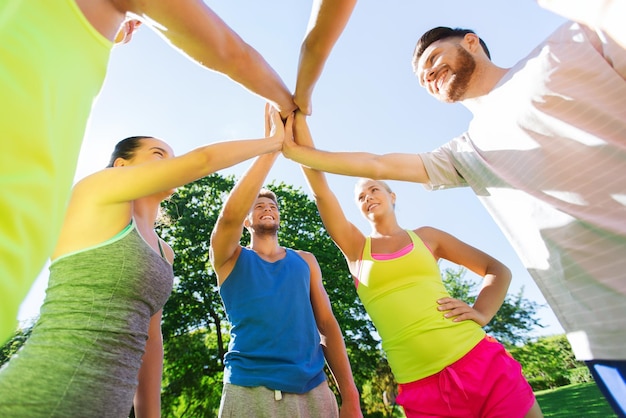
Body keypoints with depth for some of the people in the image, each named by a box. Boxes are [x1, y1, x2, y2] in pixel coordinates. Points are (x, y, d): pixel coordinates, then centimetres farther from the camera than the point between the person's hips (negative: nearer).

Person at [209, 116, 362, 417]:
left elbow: (327, 324, 5)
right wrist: (273, 145, -18)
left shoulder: (305, 261, 9)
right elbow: (230, 214, -20)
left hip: (313, 390, 3)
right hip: (250, 390, -2)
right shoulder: (230, 258, 1)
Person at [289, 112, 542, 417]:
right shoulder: (355, 248, 5)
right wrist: (298, 115, -5)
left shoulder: (425, 236, 8)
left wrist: (481, 313, -6)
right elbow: (319, 187, -3)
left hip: (480, 364, 1)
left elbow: (497, 269, 13)